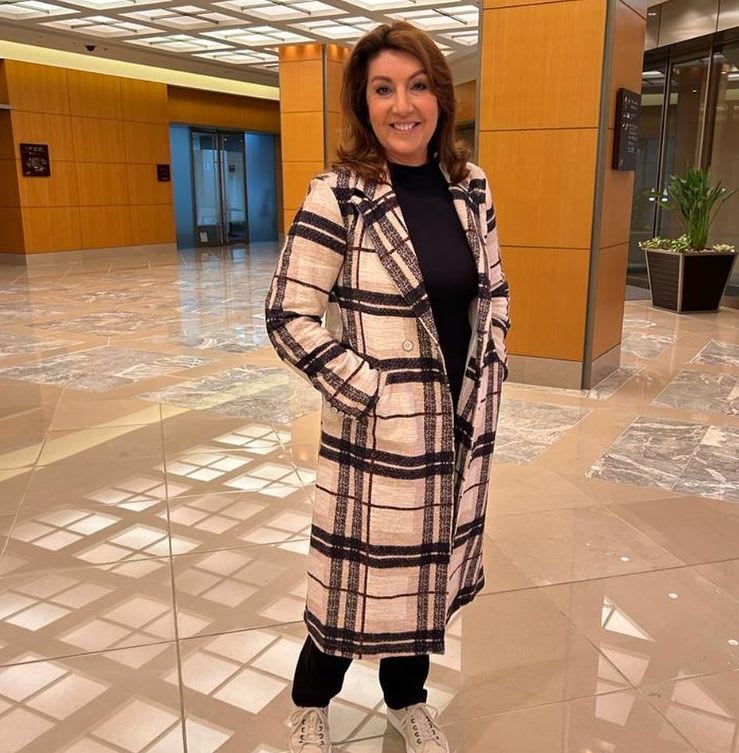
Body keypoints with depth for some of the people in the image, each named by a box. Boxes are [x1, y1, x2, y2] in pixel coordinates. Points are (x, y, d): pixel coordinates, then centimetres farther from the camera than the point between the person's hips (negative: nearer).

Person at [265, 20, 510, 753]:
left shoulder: (470, 186, 2)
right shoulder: (338, 196, -14)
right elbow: (287, 315, -14)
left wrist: (489, 373, 4)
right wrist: (365, 391, -16)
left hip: (462, 424, 6)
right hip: (381, 431, -5)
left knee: (430, 563, 19)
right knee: (366, 570, 9)